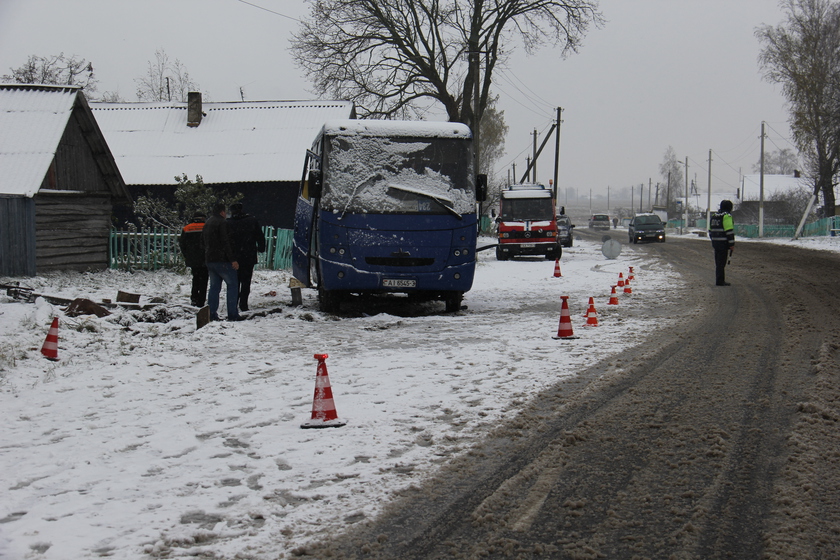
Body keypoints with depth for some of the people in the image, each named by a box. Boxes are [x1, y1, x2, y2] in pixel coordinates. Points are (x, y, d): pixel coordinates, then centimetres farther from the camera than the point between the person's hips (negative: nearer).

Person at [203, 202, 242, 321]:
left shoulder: (207, 223, 17)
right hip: (222, 260, -9)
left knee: (214, 287, 11)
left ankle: (212, 314, 7)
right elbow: (226, 243, -18)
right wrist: (232, 259, -18)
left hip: (209, 260, 9)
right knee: (232, 285, -3)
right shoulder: (222, 223, -12)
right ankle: (232, 314, -7)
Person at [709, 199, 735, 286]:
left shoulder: (714, 216, 16)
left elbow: (710, 230, 21)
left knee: (718, 262, 14)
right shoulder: (727, 216, -10)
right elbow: (729, 231, -16)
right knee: (721, 262, -7)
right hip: (724, 243, -8)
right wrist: (732, 243, -15)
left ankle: (719, 280, 19)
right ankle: (720, 281, -8)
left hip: (715, 242, 8)